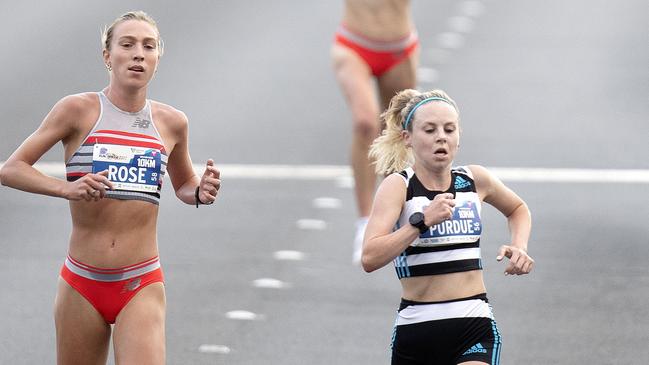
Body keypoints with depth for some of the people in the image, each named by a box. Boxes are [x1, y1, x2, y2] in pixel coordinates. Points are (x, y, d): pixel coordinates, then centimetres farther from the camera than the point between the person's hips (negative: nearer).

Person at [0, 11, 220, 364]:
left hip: (141, 288, 1)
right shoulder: (79, 110, -3)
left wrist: (200, 192, -1)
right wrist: (67, 188, -23)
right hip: (82, 284, -1)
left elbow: (184, 185, 24)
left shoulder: (171, 122, 6)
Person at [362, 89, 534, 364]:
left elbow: (518, 209, 29)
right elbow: (370, 258, -22)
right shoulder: (398, 186, -7)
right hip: (415, 329, -1)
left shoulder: (475, 180, 6)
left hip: (475, 330, 1)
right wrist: (423, 220, -29)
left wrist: (519, 246, 10)